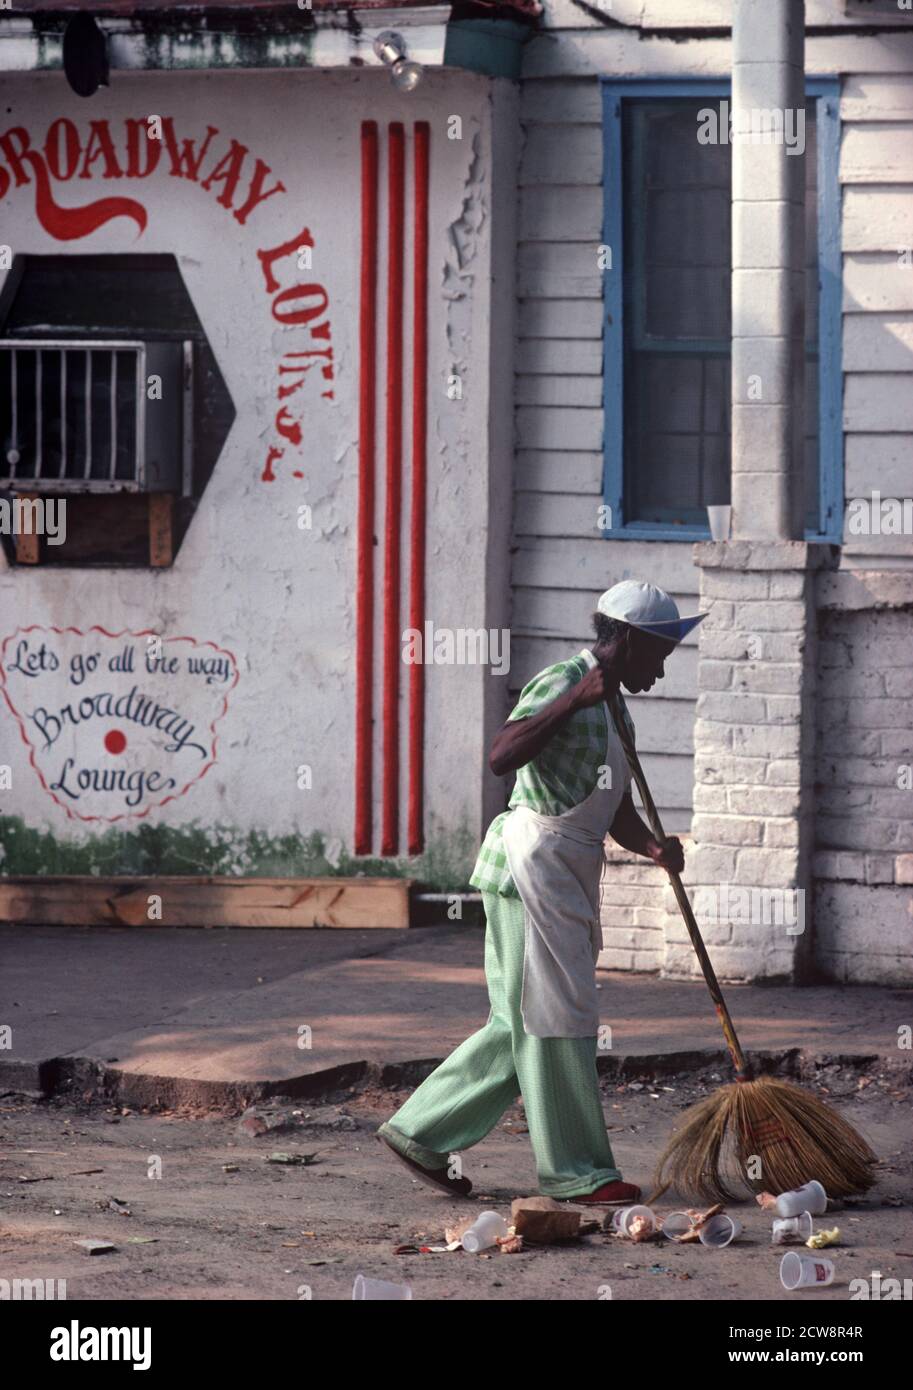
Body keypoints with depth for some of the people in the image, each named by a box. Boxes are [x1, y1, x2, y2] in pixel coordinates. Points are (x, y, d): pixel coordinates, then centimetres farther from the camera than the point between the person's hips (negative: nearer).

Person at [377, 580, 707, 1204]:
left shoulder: (612, 707, 18)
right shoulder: (562, 683, -12)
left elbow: (618, 812, 16)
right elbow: (502, 756, -26)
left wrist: (654, 848, -4)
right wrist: (575, 700, -29)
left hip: (569, 872, 10)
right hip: (533, 863, -10)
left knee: (521, 1024, 11)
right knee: (556, 1017, -5)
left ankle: (422, 1130, 18)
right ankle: (575, 1170, 0)